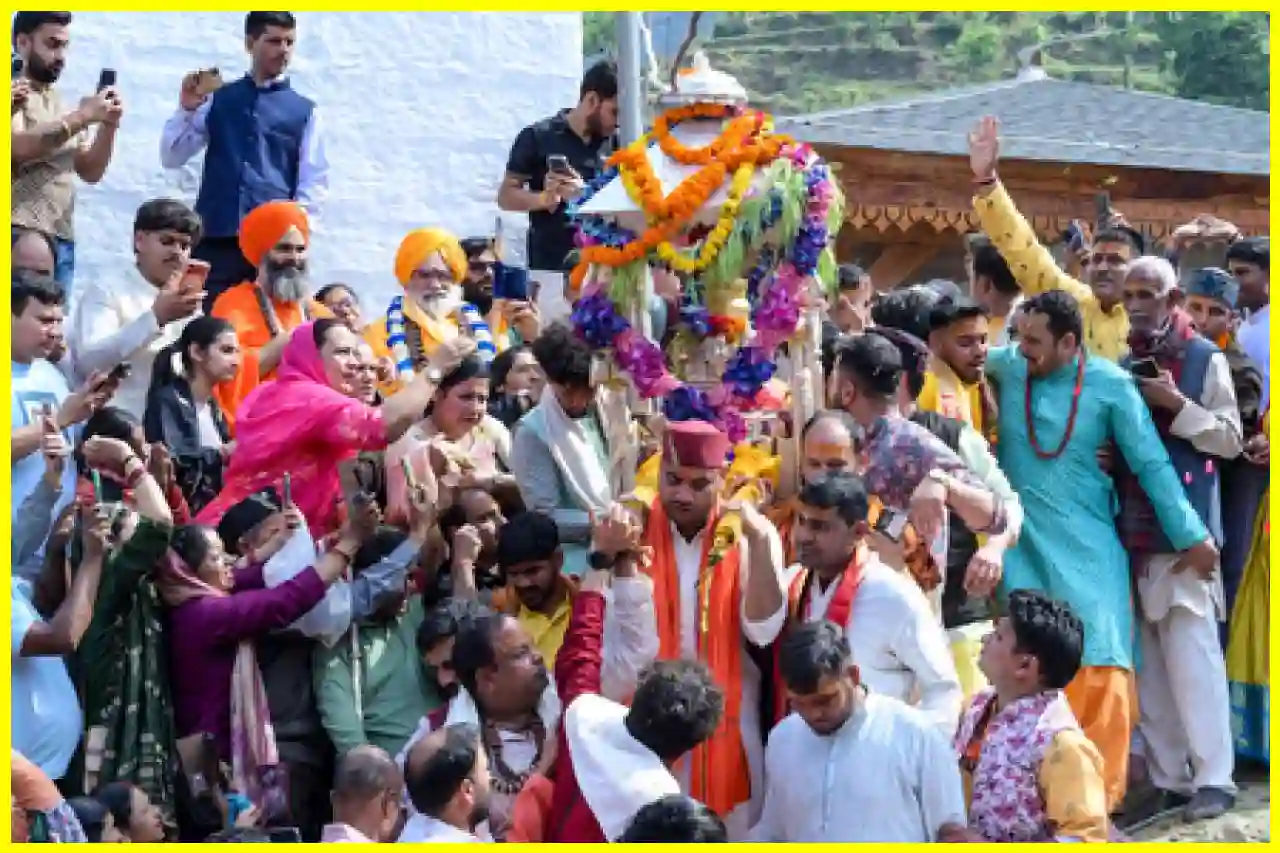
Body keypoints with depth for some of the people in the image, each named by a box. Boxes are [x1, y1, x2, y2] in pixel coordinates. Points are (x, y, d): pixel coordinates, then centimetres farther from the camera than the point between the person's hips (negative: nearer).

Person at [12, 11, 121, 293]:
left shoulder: (59, 103, 17)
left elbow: (90, 172, 18)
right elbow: (18, 147, -19)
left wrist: (108, 125, 2)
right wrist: (82, 117, -15)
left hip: (61, 242, 7)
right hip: (19, 238, -7)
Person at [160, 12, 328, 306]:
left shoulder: (304, 110, 11)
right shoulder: (217, 100, 13)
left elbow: (314, 183, 5)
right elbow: (171, 158, 11)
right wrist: (187, 109, -4)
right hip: (216, 240, 1)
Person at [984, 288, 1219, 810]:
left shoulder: (1110, 385, -5)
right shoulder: (1007, 367, 0)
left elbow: (1151, 463, 0)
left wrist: (1190, 535, 2)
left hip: (1089, 548, -1)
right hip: (1024, 546, 1)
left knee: (1098, 668, -5)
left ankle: (1097, 795, 3)